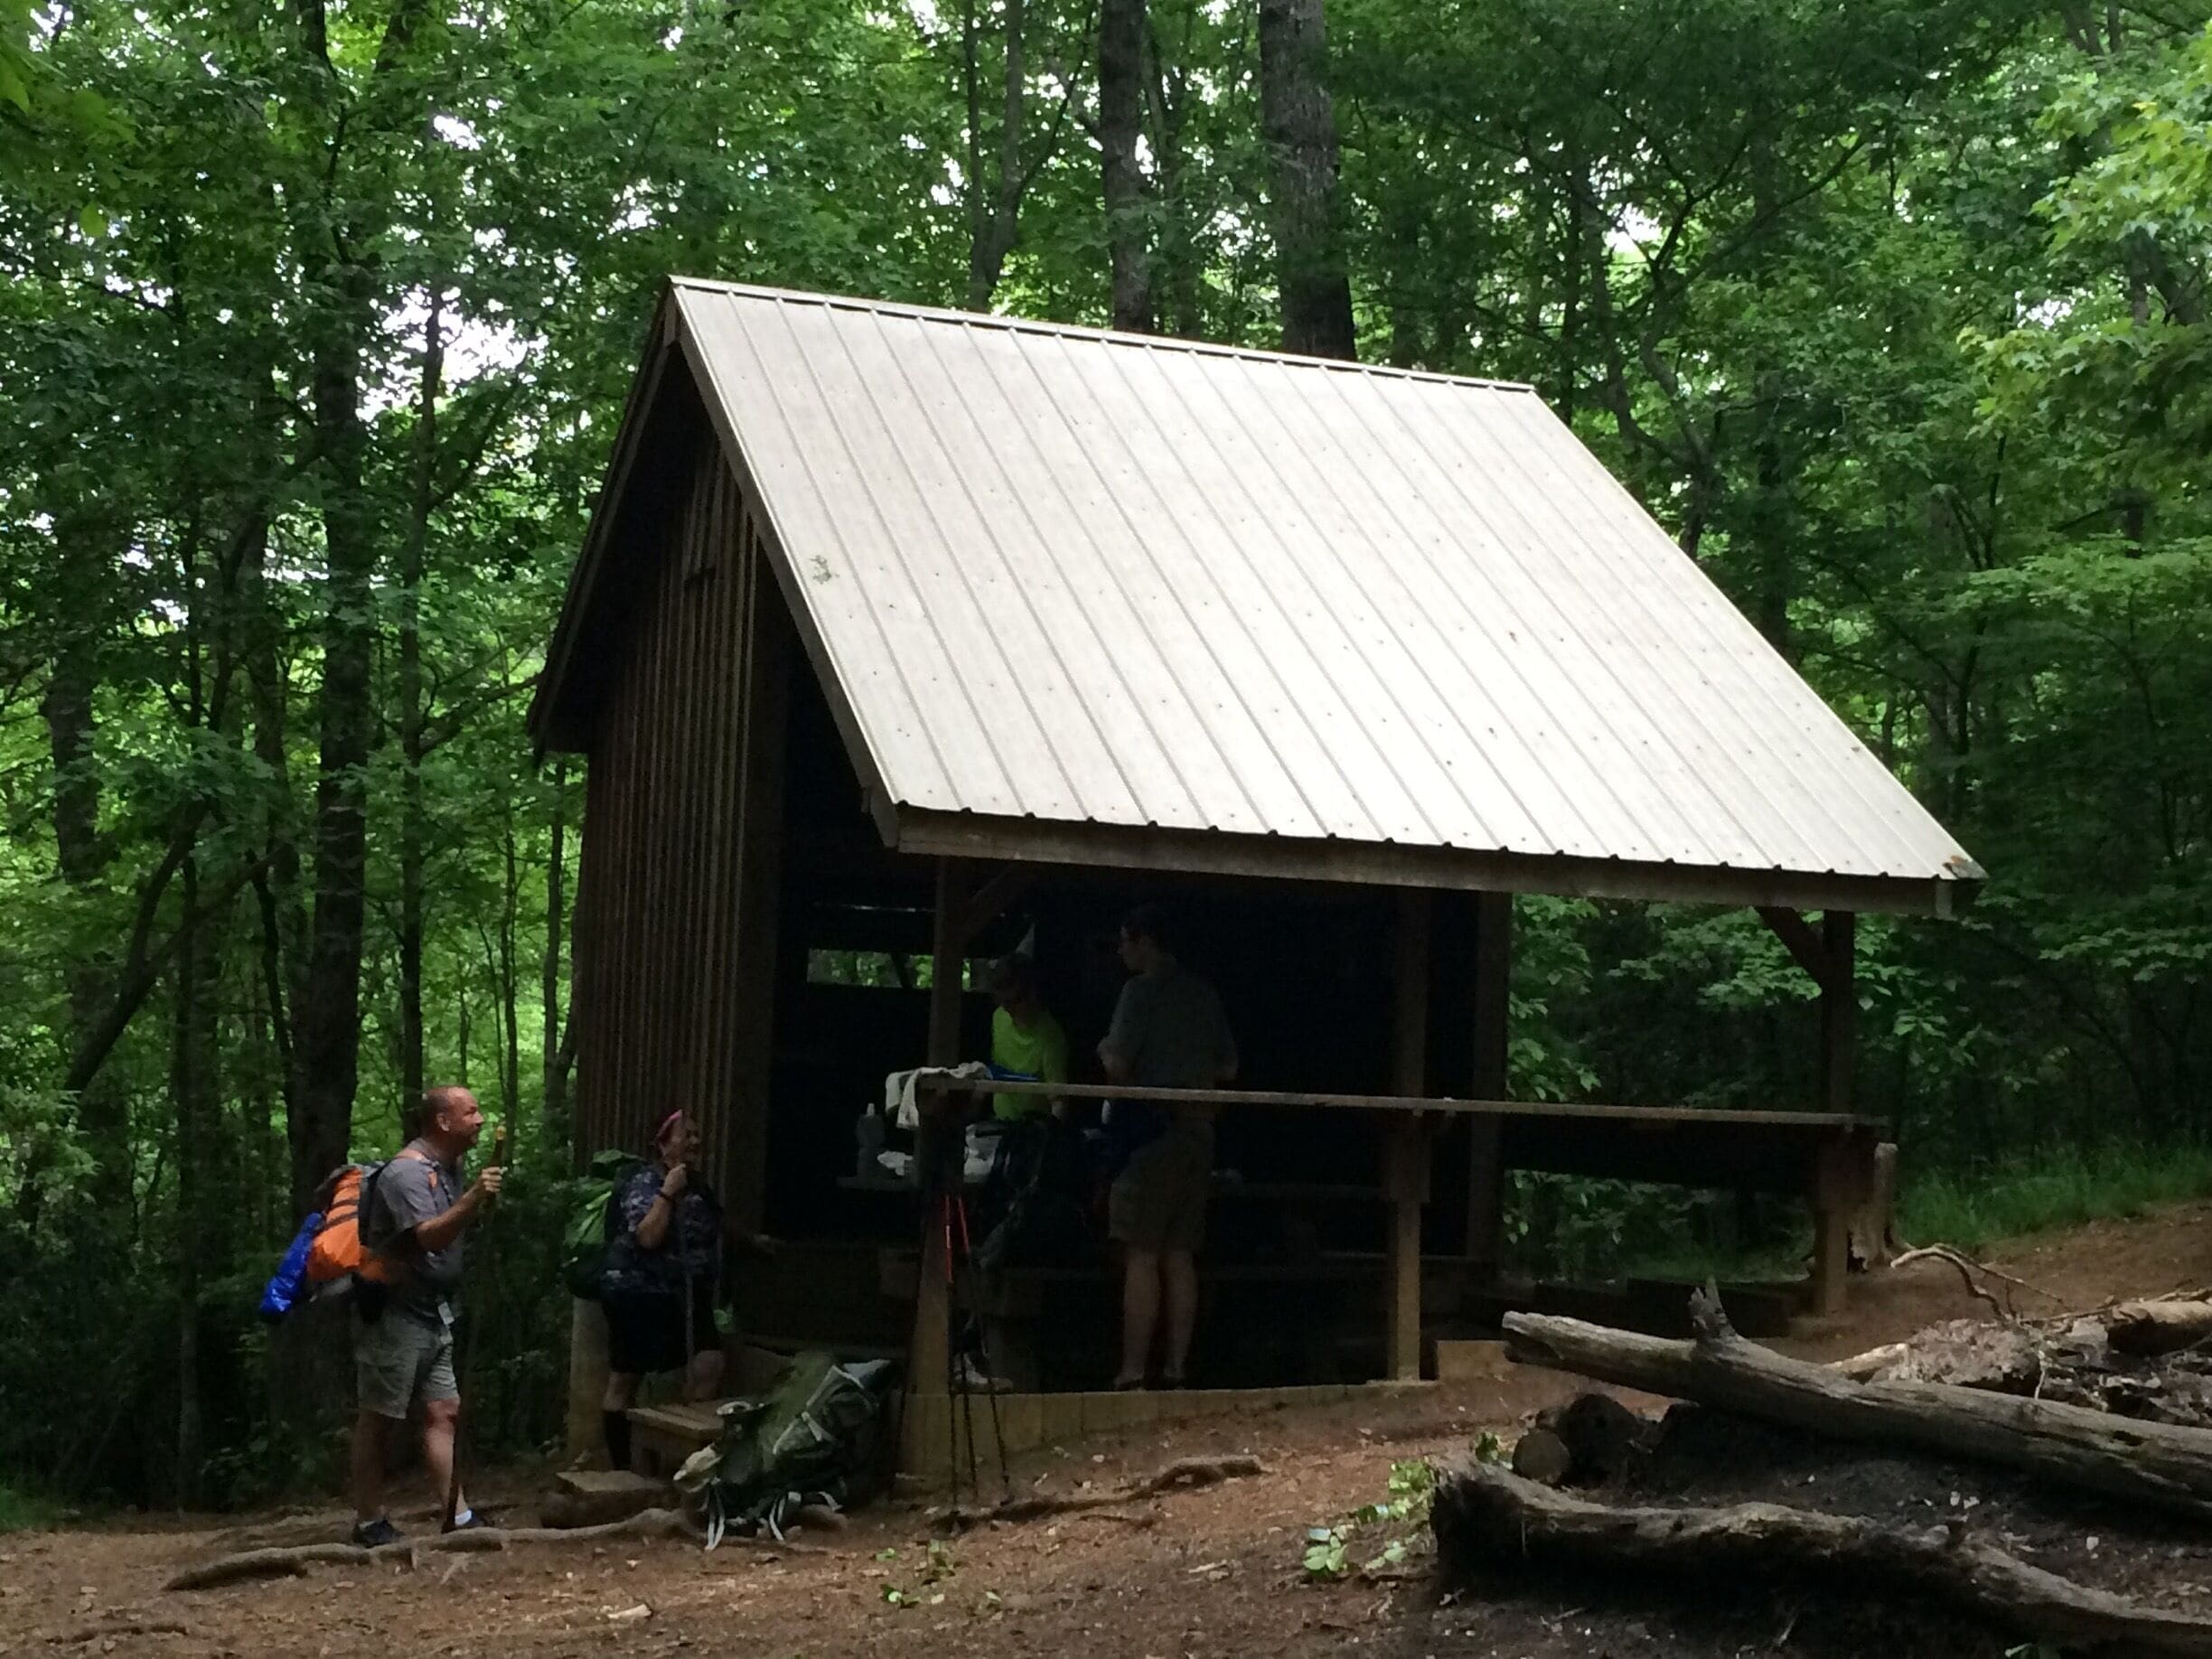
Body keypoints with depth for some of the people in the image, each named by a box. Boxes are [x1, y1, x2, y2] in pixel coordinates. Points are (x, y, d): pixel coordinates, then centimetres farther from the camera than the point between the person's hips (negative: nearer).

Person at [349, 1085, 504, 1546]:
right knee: (377, 1418, 0)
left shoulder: (450, 1168, 12)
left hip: (434, 1314, 9)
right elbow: (428, 1236, -30)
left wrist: (483, 1200, 7)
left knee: (444, 1412, 4)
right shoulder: (407, 1171, -17)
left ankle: (458, 1516, 3)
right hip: (393, 1313, -9)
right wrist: (474, 1198, -38)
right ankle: (369, 1521, 7)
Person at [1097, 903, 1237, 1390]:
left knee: (1141, 1257, -6)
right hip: (1199, 1132, 7)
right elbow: (1228, 1069, 17)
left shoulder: (1142, 990, -9)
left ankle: (1133, 1372, -8)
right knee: (1179, 1258, 9)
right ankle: (1175, 1368, 8)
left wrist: (1105, 1049, 7)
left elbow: (1118, 1066, -13)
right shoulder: (1204, 993, 13)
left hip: (1151, 1130, -7)